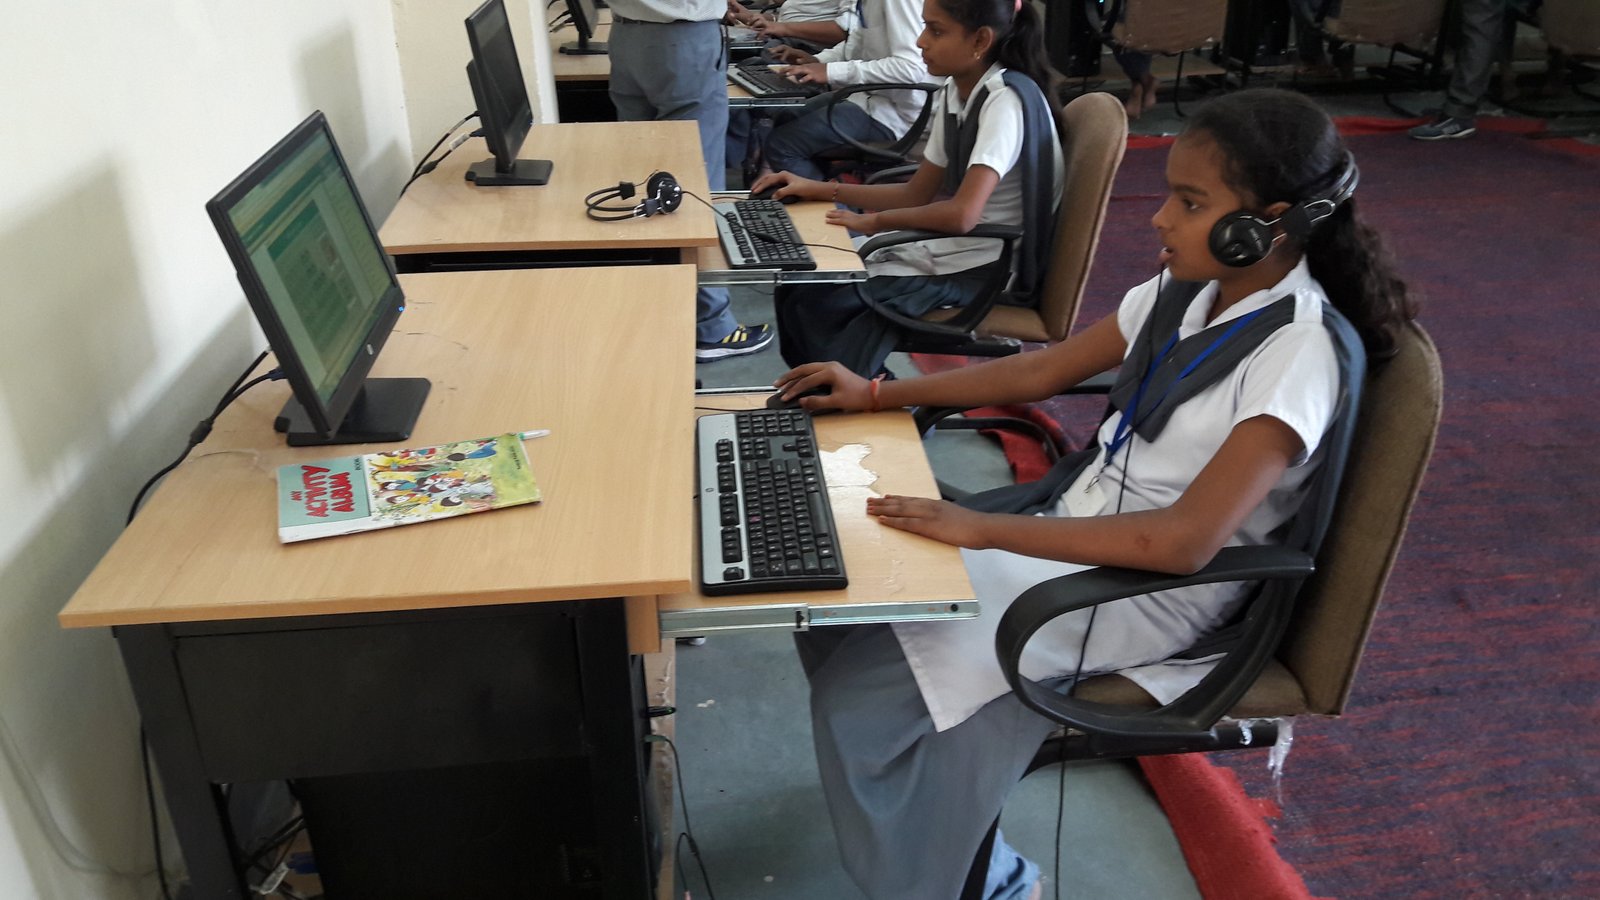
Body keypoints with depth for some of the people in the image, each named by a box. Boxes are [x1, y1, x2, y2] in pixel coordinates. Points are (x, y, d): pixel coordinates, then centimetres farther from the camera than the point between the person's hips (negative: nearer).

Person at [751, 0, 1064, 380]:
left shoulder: (1006, 100, -20)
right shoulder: (954, 91, 6)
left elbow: (962, 214, -31)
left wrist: (875, 221, -16)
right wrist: (821, 189, 6)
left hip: (986, 266, -8)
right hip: (949, 248, 8)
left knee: (815, 303, -17)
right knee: (798, 288, -3)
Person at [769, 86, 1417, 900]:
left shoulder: (1303, 350, -21)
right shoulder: (1189, 288, 2)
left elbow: (1185, 540, -30)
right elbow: (1041, 371, 10)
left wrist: (984, 529, -30)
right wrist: (876, 395, 4)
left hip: (1153, 586, -8)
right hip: (1077, 515, 8)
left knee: (869, 685, -16)